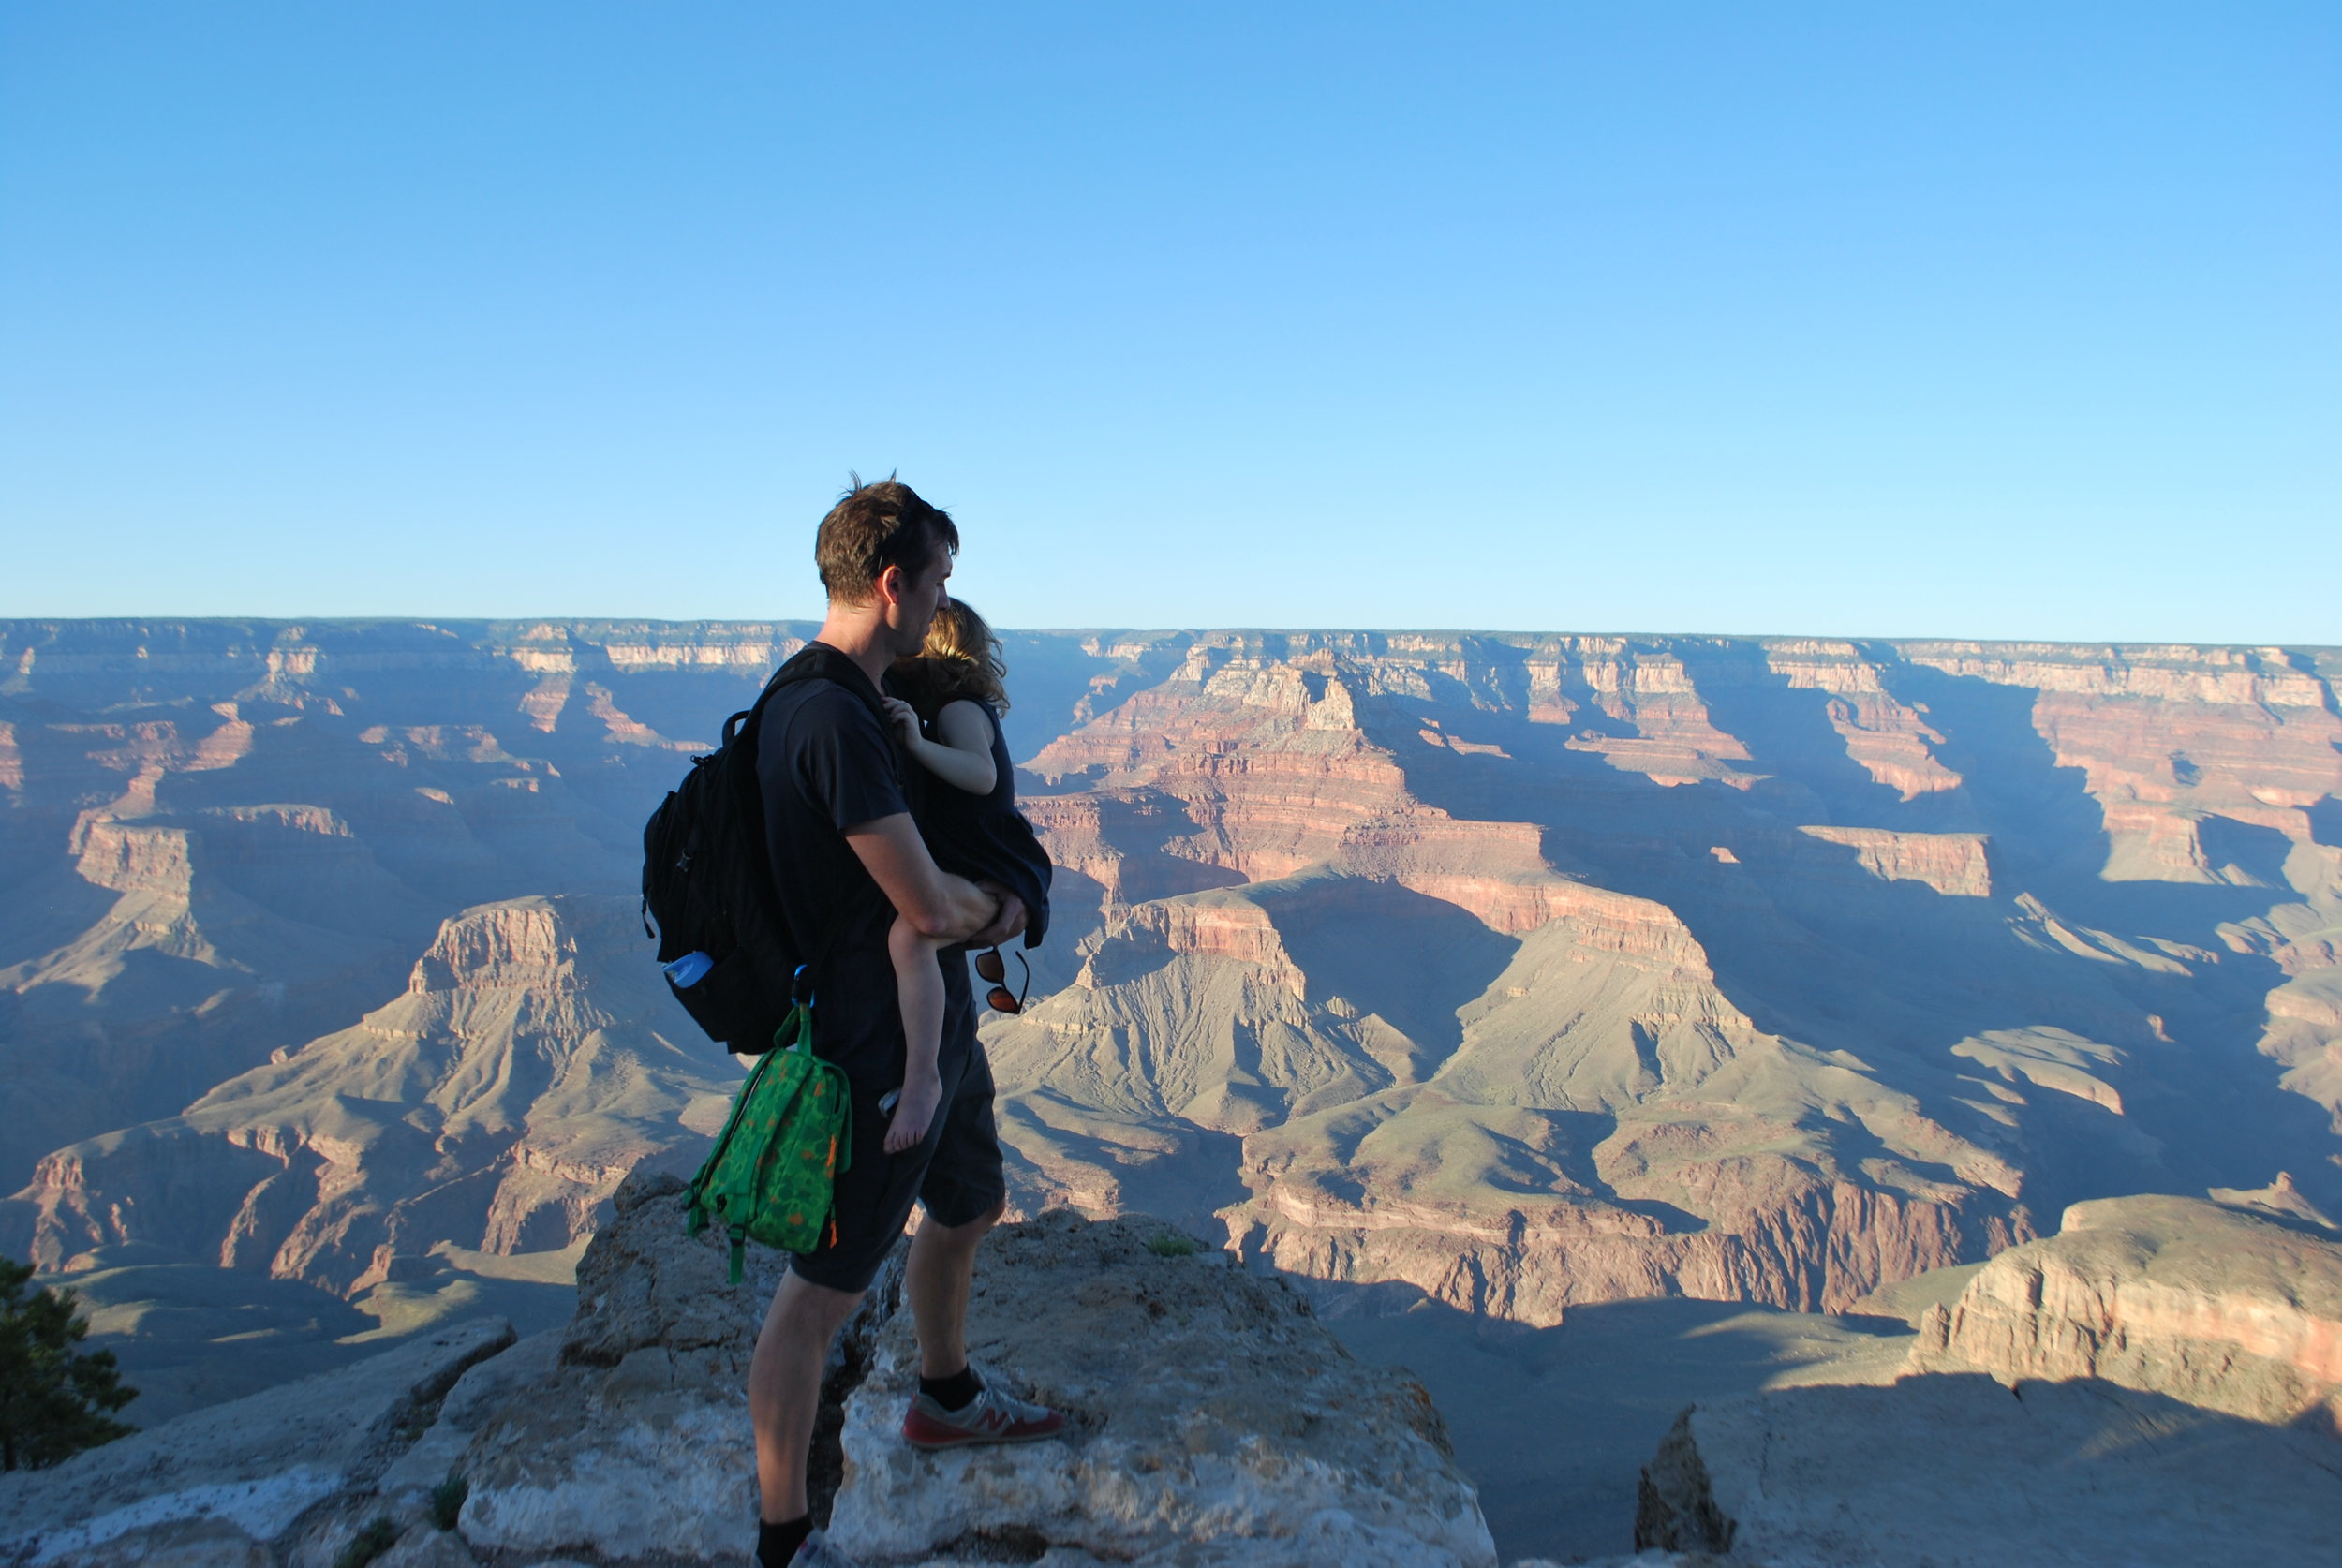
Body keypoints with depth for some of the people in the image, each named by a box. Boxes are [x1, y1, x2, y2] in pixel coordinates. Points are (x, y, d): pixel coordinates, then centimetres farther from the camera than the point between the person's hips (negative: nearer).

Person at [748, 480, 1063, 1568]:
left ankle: (945, 1402, 52)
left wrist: (982, 905, 0)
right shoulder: (832, 719, -27)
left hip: (935, 1028, 11)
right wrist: (998, 907, -6)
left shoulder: (835, 696, 7)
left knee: (968, 1211, 28)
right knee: (821, 1293, 4)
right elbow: (927, 905, -29)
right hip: (871, 1049, -10)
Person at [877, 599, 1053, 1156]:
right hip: (956, 868, 12)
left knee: (908, 935, -37)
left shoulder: (958, 708, -11)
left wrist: (919, 745, -37)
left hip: (993, 876, -12)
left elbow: (983, 776, -29)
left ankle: (922, 1076, -35)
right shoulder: (961, 707, 19)